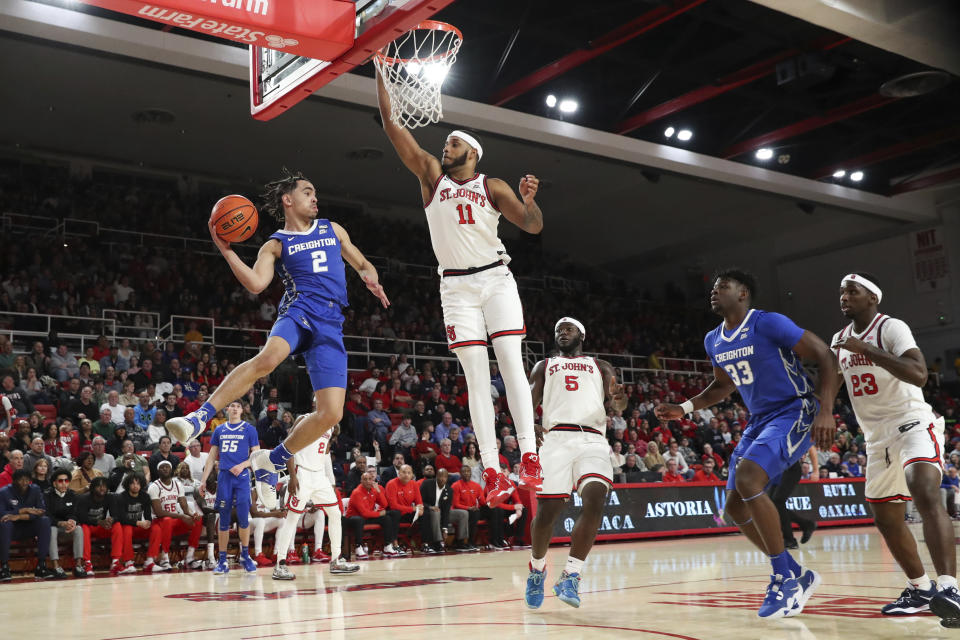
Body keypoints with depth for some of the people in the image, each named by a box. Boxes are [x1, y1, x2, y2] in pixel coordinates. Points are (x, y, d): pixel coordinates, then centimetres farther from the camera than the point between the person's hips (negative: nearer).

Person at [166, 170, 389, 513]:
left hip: (330, 327, 3)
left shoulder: (332, 229, 23)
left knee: (331, 413, -11)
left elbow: (362, 263, 30)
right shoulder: (276, 244, 11)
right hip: (298, 313, -3)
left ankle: (272, 460, 9)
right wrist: (226, 250, -14)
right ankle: (201, 416, -36)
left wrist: (371, 279, 6)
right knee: (268, 357, -40)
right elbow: (256, 284, -5)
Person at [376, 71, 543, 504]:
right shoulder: (432, 175, 9)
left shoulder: (492, 187, 5)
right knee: (476, 376, -4)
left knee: (511, 364, -10)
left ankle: (529, 457, -9)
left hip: (495, 278, -1)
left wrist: (530, 201, -23)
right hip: (456, 286, 1)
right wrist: (381, 74, -2)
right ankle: (492, 472, -7)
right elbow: (393, 126, 3)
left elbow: (533, 226, -2)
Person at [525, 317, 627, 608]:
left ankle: (570, 575, -19)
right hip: (556, 439, 0)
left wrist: (620, 398, -14)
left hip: (593, 440, 0)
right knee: (547, 511, -7)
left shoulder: (600, 367, 25)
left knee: (595, 498, -24)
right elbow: (528, 404, 12)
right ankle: (537, 568, 21)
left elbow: (618, 406, 12)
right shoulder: (544, 366, 25)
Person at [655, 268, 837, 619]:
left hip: (794, 412, -9)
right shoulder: (713, 341, 7)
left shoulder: (768, 324, -16)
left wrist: (825, 410, -26)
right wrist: (685, 409, 10)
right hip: (759, 420, 9)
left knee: (747, 480, -28)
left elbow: (825, 356, -15)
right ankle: (798, 576, 19)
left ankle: (784, 575, -13)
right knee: (735, 505, 4)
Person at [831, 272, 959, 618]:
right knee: (886, 519, 11)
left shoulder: (891, 327, -13)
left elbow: (919, 375, -29)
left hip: (913, 424, -8)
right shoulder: (840, 340, 10)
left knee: (925, 495, -31)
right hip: (877, 437, 8)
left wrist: (867, 350, -31)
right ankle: (920, 589, 27)